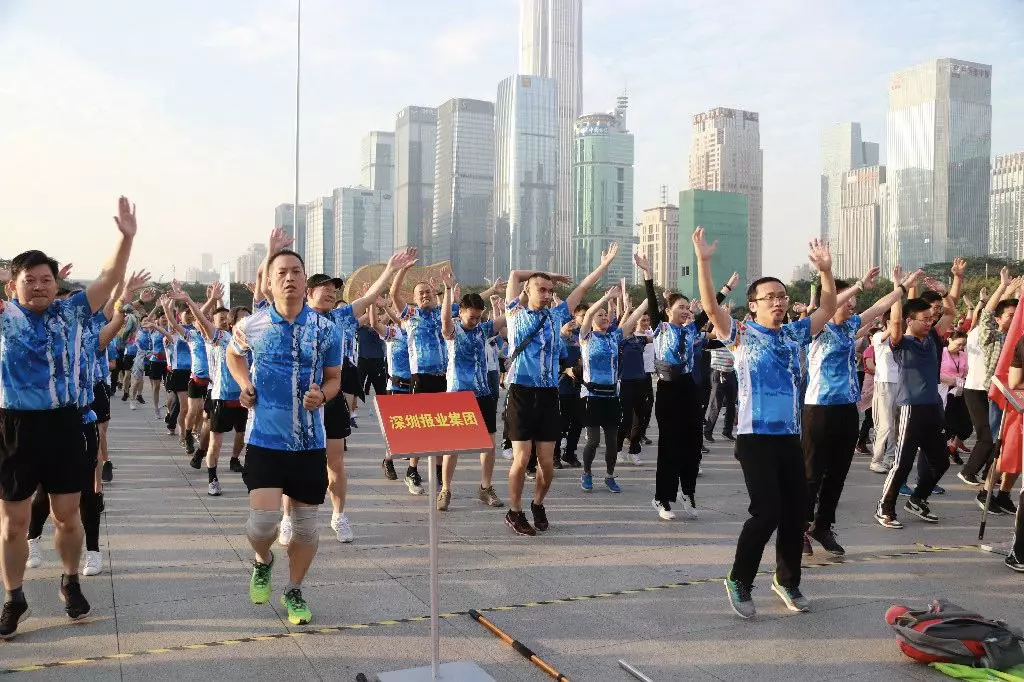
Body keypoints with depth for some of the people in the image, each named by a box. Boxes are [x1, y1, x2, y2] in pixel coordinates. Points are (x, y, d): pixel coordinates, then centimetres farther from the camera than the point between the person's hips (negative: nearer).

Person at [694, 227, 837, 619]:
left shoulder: (794, 334, 12)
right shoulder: (741, 334, -3)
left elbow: (828, 310, 16)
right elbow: (711, 307, -16)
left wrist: (825, 270, 3)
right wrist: (703, 261, -25)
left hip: (790, 437, 6)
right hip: (755, 437, -6)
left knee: (796, 511, 9)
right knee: (767, 511, -12)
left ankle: (787, 580, 29)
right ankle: (739, 582, 7)